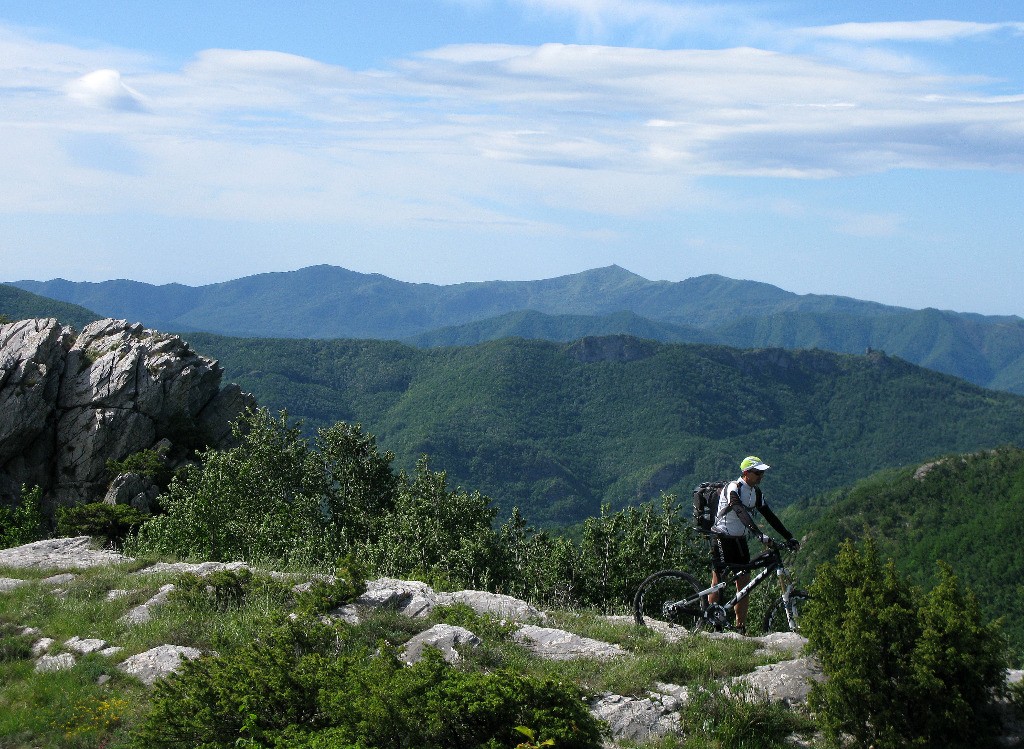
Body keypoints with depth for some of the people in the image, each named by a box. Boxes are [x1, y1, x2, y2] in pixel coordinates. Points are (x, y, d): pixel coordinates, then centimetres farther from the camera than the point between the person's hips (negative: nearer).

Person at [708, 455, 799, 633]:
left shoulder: (755, 492, 7)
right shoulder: (733, 488, -18)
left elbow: (769, 515, 9)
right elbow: (741, 513, -32)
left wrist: (789, 537, 3)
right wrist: (760, 535, -43)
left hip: (740, 540, 8)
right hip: (722, 538, -8)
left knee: (744, 582, 3)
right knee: (718, 580, -7)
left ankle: (741, 627, 6)